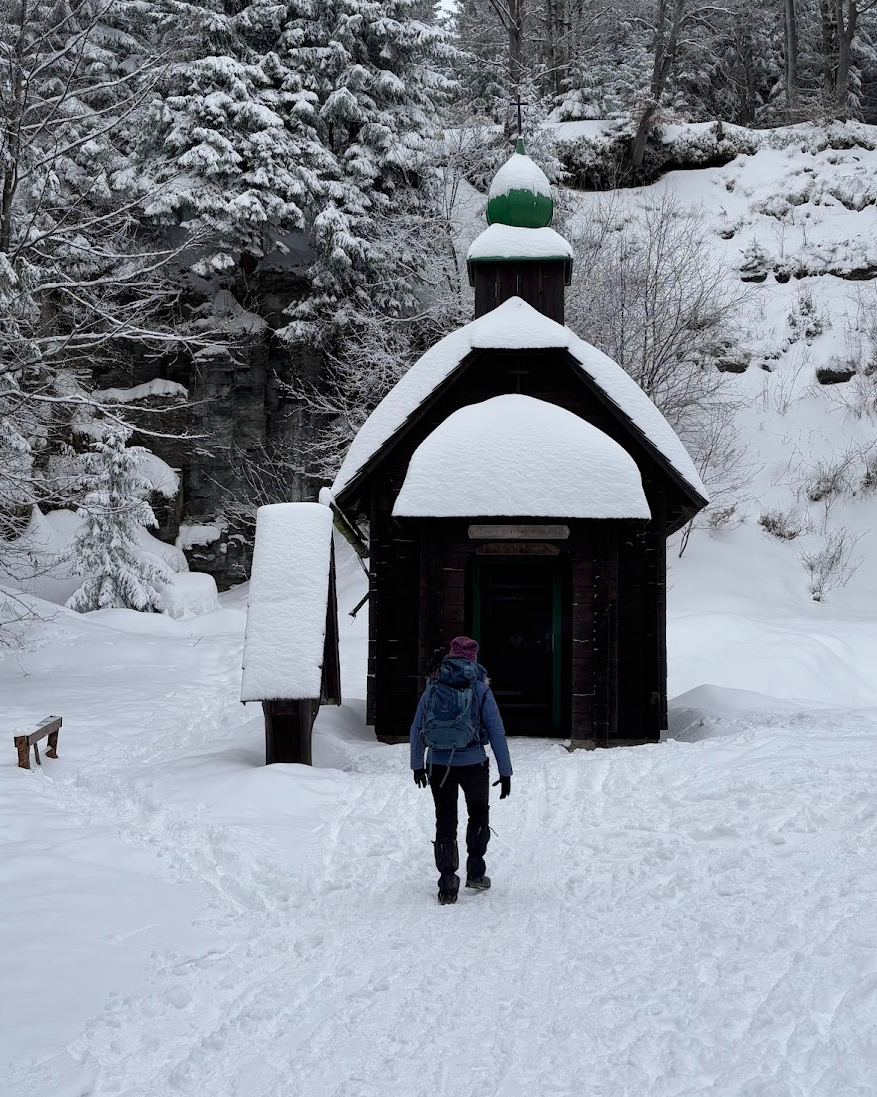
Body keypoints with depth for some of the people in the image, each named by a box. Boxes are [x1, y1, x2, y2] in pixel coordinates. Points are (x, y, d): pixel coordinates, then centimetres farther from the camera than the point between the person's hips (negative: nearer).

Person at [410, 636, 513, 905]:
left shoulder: (432, 688, 4)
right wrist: (505, 771, 0)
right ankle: (475, 872, 22)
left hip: (438, 766, 1)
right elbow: (496, 731, -5)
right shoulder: (480, 689, -3)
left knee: (445, 822, 9)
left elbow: (417, 730, 8)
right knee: (478, 816, 21)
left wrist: (417, 765, 20)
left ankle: (447, 881, -1)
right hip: (473, 764, -1)